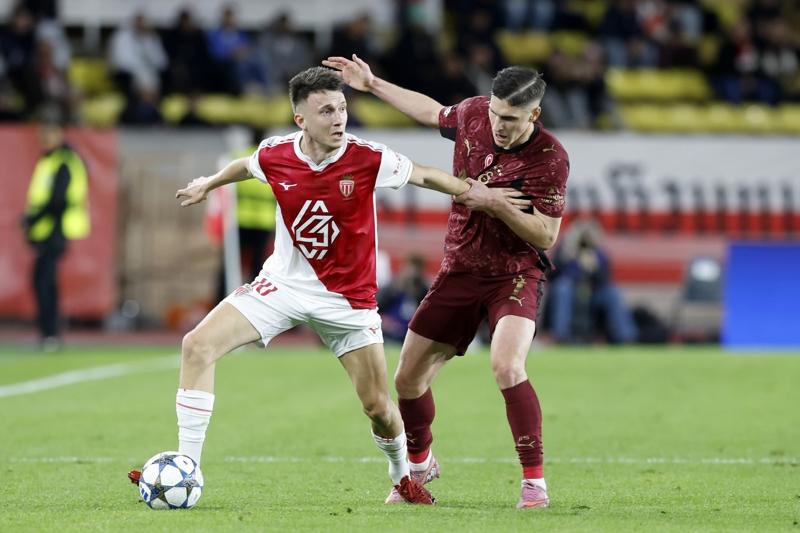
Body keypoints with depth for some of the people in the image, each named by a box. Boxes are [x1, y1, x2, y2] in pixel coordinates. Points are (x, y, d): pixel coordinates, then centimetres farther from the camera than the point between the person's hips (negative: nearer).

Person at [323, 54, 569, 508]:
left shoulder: (550, 158, -22)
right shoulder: (474, 114, -7)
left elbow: (547, 235, -20)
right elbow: (434, 112, 17)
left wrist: (495, 202, -31)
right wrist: (373, 85, 20)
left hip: (515, 275, -6)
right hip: (460, 270, 6)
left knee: (507, 367, -31)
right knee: (408, 379, 8)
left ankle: (535, 482, -19)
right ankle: (420, 464, 38)